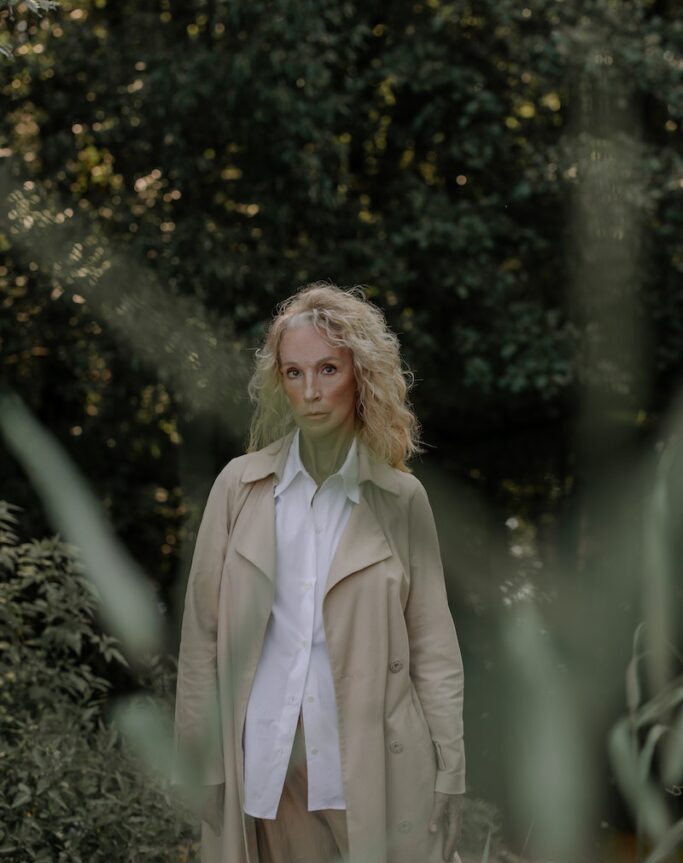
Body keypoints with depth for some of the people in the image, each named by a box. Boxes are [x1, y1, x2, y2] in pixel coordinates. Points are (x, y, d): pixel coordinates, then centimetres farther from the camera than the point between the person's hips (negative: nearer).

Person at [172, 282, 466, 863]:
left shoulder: (402, 498, 0)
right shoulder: (240, 484, 2)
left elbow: (433, 647, 1)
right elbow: (202, 635, 3)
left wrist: (449, 779, -2)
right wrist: (198, 766, 0)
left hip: (375, 766, -1)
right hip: (266, 766, 1)